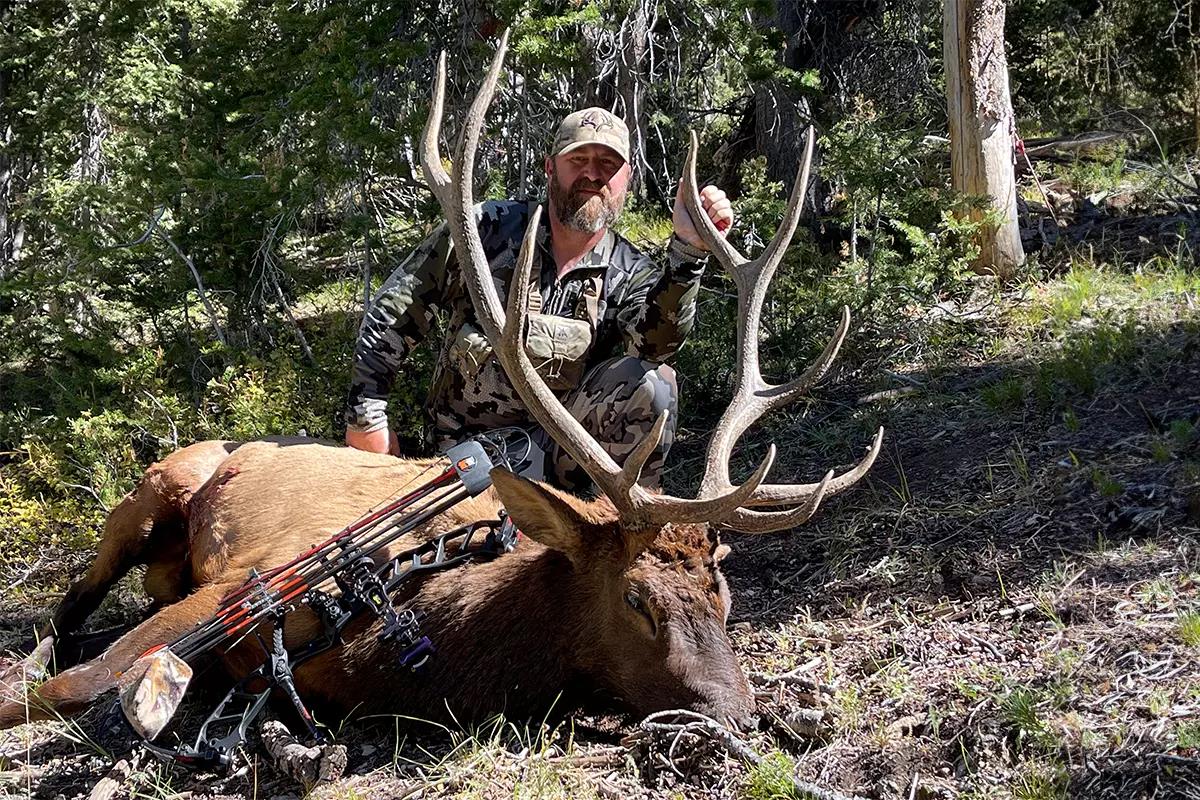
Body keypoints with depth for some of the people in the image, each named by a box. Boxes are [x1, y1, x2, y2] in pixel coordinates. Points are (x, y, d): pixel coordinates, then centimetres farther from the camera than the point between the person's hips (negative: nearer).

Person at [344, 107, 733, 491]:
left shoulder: (631, 274, 1)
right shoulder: (489, 227, -2)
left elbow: (656, 341, -24)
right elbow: (393, 312, 1)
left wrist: (688, 249, -38)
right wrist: (366, 414, -2)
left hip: (558, 443, 3)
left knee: (651, 383, -25)